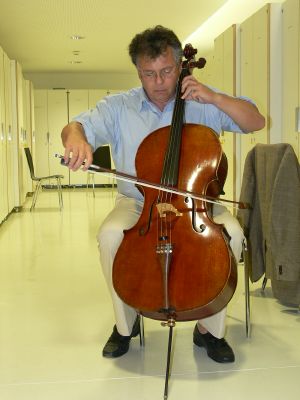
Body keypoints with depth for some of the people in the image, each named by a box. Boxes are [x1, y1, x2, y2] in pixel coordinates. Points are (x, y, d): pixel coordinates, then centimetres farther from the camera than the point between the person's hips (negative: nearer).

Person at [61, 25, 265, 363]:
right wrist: (76, 137, -36)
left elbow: (256, 122, -2)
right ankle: (125, 324, -5)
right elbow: (75, 126, -10)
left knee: (231, 231, -30)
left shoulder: (203, 104, 1)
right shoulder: (118, 107, 1)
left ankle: (209, 328, -9)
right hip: (137, 203, 0)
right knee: (110, 234, -31)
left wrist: (215, 98, -16)